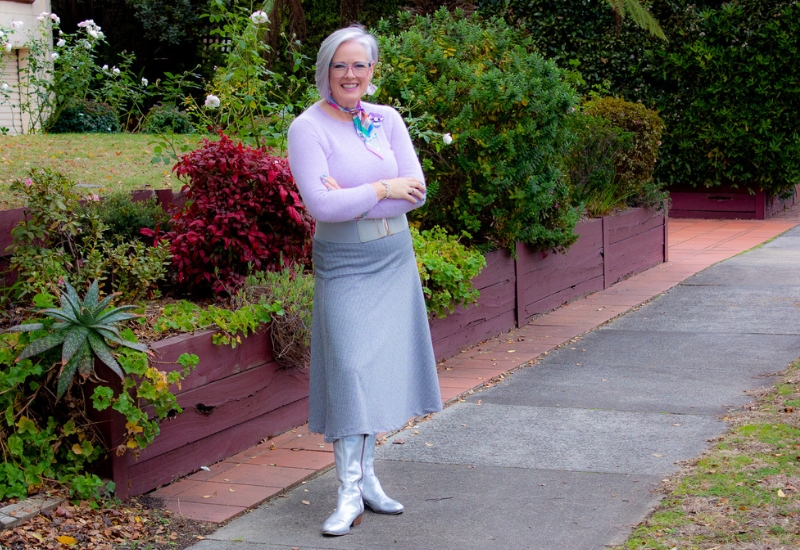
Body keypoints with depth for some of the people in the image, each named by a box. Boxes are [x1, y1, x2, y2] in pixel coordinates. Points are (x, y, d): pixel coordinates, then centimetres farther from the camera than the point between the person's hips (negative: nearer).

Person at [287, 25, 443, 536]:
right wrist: (382, 190, -13)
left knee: (381, 367, 8)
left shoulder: (388, 119, 5)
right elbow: (321, 205, -21)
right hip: (344, 265, -5)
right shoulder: (308, 128, -9)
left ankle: (367, 475, 19)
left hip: (395, 261, 5)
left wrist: (352, 201, -15)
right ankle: (349, 493, -3)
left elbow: (416, 191, -5)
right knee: (350, 369, -9)